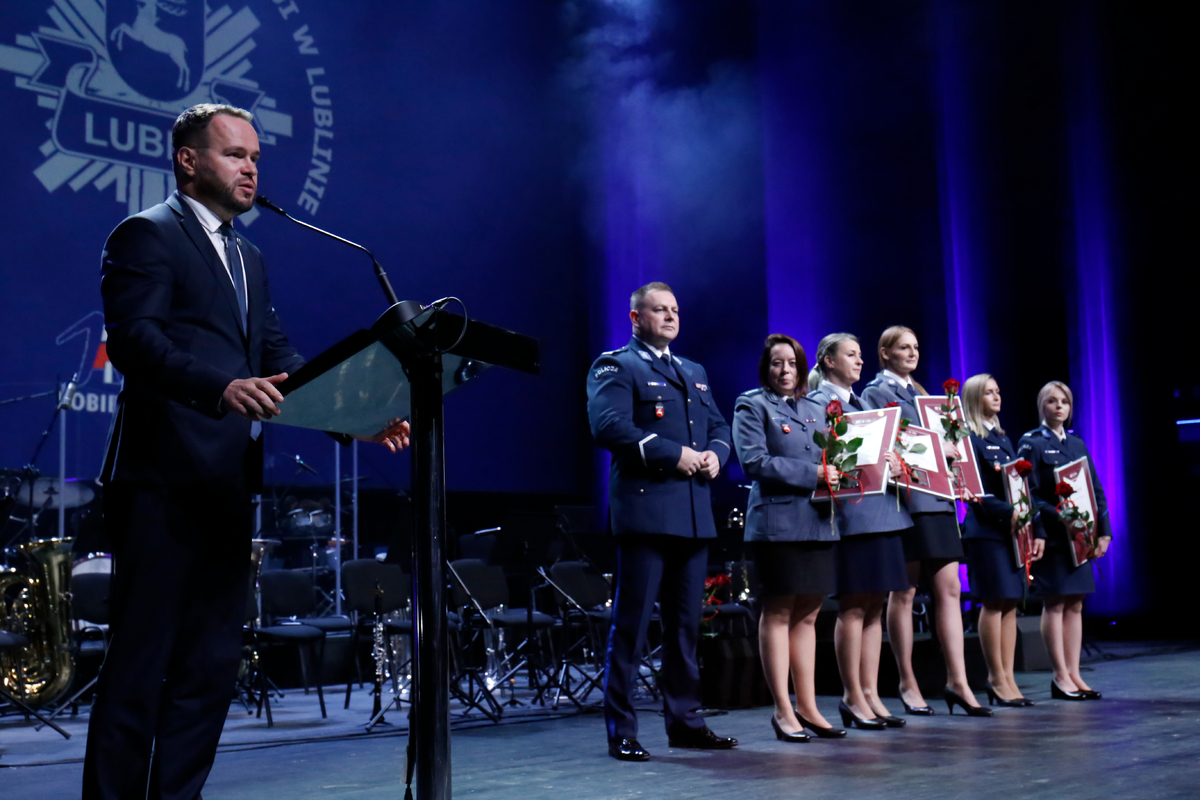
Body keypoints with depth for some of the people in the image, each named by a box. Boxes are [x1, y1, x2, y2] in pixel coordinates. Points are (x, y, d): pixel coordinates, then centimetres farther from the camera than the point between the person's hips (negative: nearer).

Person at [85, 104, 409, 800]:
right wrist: (222, 387, -33)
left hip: (229, 485, 8)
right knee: (140, 661, -5)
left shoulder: (249, 257, 23)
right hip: (164, 480, -8)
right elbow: (133, 337, -17)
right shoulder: (148, 234, -3)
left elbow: (279, 358, 17)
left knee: (211, 663, 10)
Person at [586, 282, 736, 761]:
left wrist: (714, 454, -1)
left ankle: (684, 722, 21)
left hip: (694, 513, 7)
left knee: (686, 623, 12)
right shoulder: (615, 367, 0)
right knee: (631, 623, -4)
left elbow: (718, 426, 22)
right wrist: (674, 455, -17)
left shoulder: (694, 372, 24)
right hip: (645, 510, -7)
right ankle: (621, 732, 2)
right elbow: (609, 426, -15)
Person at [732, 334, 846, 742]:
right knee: (778, 612, -3)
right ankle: (783, 710, 2)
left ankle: (806, 705, 13)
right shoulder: (752, 406, 2)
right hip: (776, 521, -6)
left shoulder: (816, 410, 21)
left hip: (818, 521, 6)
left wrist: (837, 474, -2)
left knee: (808, 614, 8)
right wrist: (815, 473, -15)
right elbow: (754, 461, -11)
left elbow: (831, 459, 23)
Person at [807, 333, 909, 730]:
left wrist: (893, 463, 2)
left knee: (874, 606, 8)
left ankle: (870, 694, 13)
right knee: (853, 606, -4)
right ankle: (853, 696, 5)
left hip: (881, 511, 8)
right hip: (850, 513, -8)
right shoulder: (819, 402, -4)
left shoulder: (860, 402, 21)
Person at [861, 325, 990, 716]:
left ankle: (957, 681, 1)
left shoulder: (918, 392, 22)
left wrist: (951, 448, 4)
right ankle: (907, 683, 8)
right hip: (905, 500, -7)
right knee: (904, 592, 0)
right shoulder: (877, 392, -1)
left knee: (949, 589, 1)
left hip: (937, 498, 7)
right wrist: (934, 448, -15)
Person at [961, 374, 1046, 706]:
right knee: (994, 602, -6)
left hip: (1013, 529, 8)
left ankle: (1007, 677, 10)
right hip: (986, 529, -8)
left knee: (1011, 603, 6)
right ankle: (997, 679, 0)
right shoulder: (969, 439, -6)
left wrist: (1035, 529, 9)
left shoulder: (1003, 438, 21)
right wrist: (1008, 513, -23)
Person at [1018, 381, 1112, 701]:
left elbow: (1096, 491, 16)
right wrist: (1058, 518, -21)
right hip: (1051, 535, -6)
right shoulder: (1030, 443, -1)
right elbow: (1027, 493, -10)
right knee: (1055, 603, -4)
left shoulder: (1077, 444, 17)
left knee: (1075, 604, 7)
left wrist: (1103, 531, 7)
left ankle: (1073, 674, 11)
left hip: (1078, 535, 6)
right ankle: (1060, 677, 1)